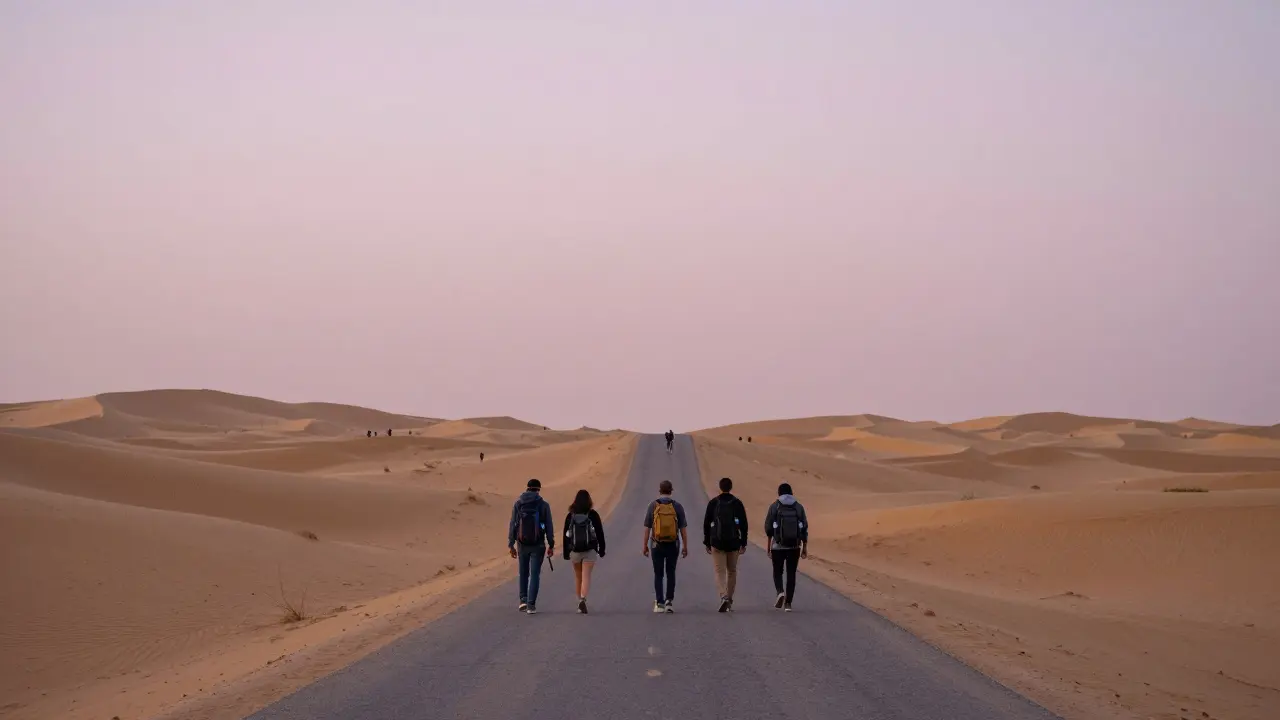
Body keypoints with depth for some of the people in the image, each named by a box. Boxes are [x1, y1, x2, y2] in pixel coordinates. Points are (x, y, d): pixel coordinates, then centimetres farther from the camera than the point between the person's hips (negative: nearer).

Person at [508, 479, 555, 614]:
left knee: (523, 573, 18)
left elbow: (512, 525, -1)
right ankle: (531, 604, -4)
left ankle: (523, 599, 10)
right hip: (538, 545, -2)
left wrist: (511, 545, 3)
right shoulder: (543, 505, -4)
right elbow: (548, 526, -3)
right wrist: (551, 545, 4)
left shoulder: (518, 504, 1)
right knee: (534, 575, 2)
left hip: (522, 544, 2)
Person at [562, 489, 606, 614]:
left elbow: (566, 535, 2)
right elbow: (600, 533, -2)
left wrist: (566, 553, 9)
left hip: (574, 551, 2)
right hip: (590, 551, -2)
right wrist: (602, 549, 7)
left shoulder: (570, 515, 0)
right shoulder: (593, 515, -4)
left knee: (578, 576, 16)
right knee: (586, 576, -7)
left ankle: (580, 602, 22)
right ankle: (582, 600, -26)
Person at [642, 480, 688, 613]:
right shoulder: (677, 507, -3)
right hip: (673, 545, 0)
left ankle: (659, 603, 2)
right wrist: (685, 547, 4)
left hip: (657, 545, 0)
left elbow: (647, 528, -3)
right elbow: (683, 529, -3)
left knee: (658, 575, 8)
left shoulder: (653, 506, -4)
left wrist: (645, 545, 5)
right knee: (671, 574, 12)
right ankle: (669, 601, 1)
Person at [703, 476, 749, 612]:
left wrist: (707, 543, 8)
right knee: (732, 571, 15)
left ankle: (724, 597, -24)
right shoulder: (737, 503, 0)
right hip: (733, 542, 1)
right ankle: (729, 600, 21)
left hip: (717, 542, -1)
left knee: (720, 571, -2)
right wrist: (743, 543, 5)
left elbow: (706, 523, 1)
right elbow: (743, 524, -1)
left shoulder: (713, 503, 0)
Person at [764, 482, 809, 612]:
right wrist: (805, 548, 7)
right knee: (791, 574, 8)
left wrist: (769, 546, 7)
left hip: (778, 546, -1)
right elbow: (805, 529, 2)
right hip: (794, 547, 1)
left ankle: (780, 592, -12)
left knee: (777, 572, 14)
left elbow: (768, 528, -2)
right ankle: (788, 603, 2)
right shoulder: (799, 507, 3)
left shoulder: (775, 506, -1)